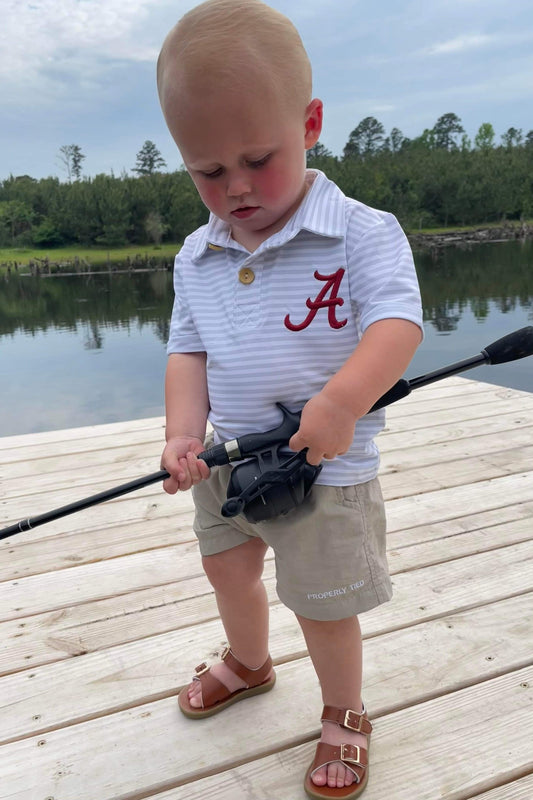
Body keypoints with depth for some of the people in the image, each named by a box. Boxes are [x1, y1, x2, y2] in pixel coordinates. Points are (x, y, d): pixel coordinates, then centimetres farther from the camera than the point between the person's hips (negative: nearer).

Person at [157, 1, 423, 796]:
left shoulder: (363, 232, -15)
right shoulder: (195, 257, 2)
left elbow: (397, 324, -24)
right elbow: (188, 350, 4)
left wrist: (343, 400, -40)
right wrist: (185, 432, -11)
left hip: (325, 467, -6)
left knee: (325, 606, 8)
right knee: (227, 571, 25)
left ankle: (345, 716, 39)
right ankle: (248, 663, 57)